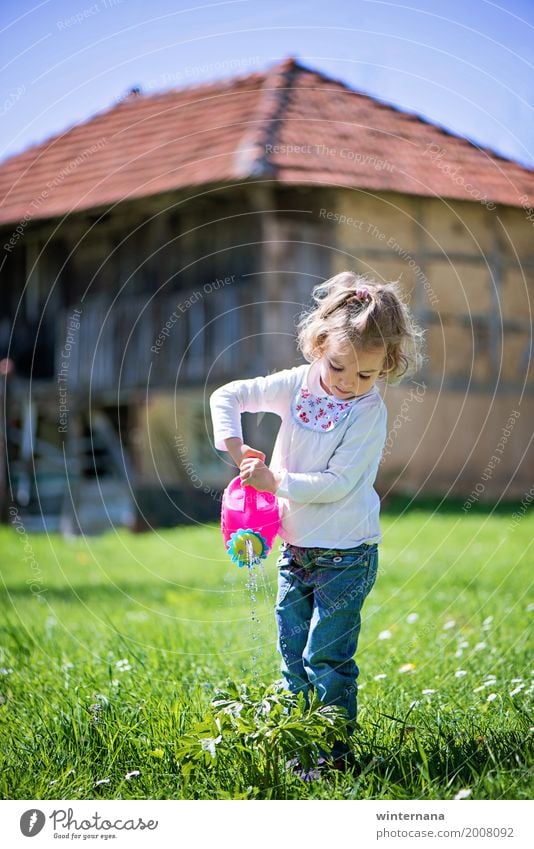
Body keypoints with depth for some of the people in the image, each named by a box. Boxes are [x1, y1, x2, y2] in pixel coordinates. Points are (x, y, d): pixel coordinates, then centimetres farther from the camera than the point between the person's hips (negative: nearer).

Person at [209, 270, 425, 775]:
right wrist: (235, 449, -11)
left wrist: (276, 482, -22)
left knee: (326, 657, -5)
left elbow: (337, 483, -20)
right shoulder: (296, 386, -1)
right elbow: (226, 396, 3)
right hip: (296, 548, 6)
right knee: (292, 653, 12)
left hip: (346, 554, -6)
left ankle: (335, 752, 6)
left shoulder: (370, 412, -15)